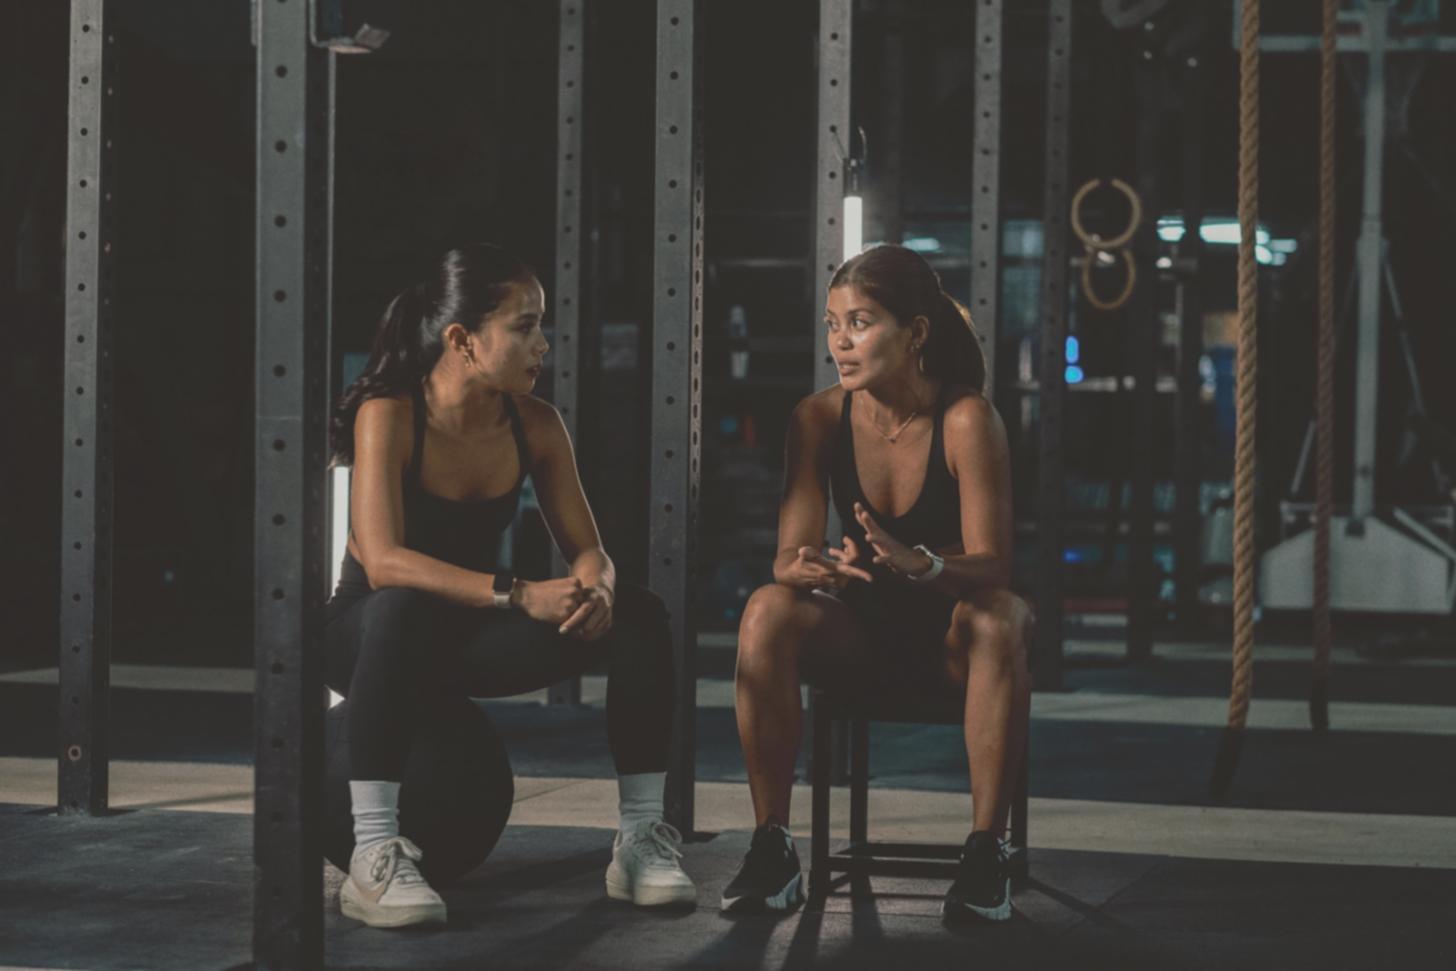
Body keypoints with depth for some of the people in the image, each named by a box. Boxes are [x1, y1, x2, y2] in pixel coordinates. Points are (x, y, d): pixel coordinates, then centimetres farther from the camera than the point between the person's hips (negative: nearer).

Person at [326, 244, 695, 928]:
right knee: (403, 612, -42)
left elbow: (586, 549, 0)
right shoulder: (389, 415, -20)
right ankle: (373, 859, -39)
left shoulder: (534, 426, -4)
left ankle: (641, 838, -8)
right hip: (364, 635, -5)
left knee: (638, 617, -14)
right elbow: (384, 561, -31)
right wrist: (518, 595, -40)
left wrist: (597, 589, -26)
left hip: (469, 637, 6)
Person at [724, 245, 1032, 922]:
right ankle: (772, 849, -24)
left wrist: (920, 563, -44)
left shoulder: (965, 420, -18)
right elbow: (787, 558, -11)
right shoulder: (819, 418, -8)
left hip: (952, 639, -3)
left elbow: (992, 567, -22)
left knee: (999, 618, -37)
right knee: (767, 612, -27)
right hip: (863, 634, 3)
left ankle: (986, 851, -30)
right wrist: (812, 568, -36)